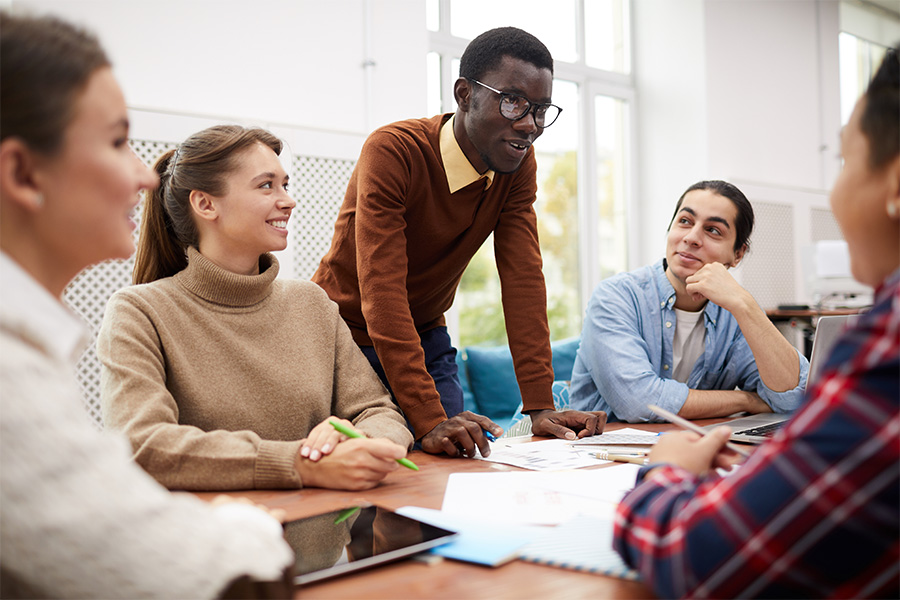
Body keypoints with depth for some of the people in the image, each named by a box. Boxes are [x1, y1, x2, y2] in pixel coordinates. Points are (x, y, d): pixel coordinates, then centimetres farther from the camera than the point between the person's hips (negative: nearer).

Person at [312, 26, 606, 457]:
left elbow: (523, 279, -14)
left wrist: (540, 406, -22)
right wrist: (428, 419, -42)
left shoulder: (518, 163, -8)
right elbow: (381, 293, -34)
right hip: (349, 336, -5)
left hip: (426, 339, 5)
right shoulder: (393, 151, -28)